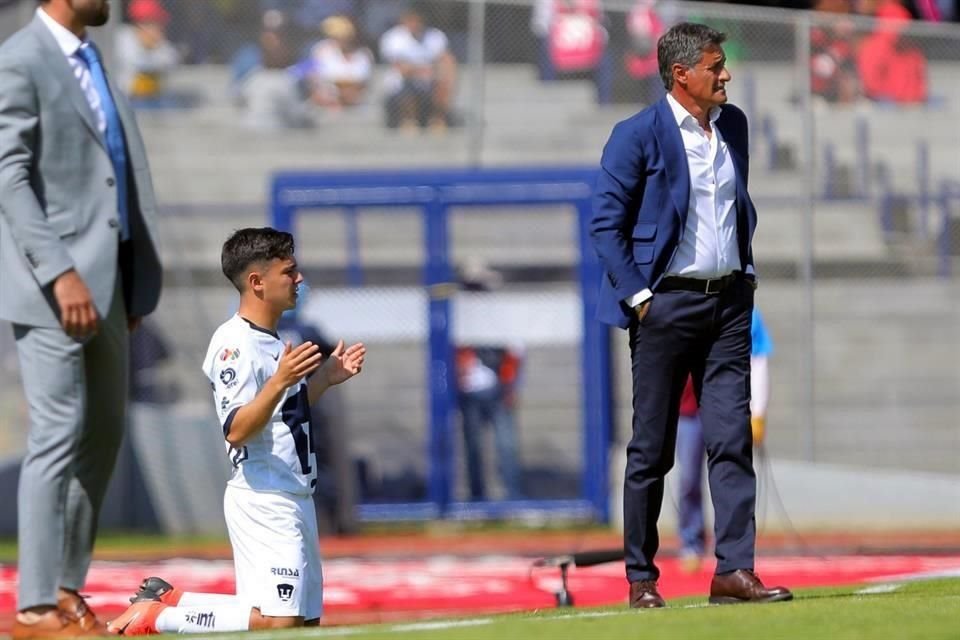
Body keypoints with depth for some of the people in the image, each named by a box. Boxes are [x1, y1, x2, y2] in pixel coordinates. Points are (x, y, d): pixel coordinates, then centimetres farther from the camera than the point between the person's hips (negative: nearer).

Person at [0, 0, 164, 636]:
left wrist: (134, 288, 15)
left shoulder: (89, 59, 16)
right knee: (59, 435, -8)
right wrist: (60, 274, -24)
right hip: (53, 287, -9)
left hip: (106, 279, 9)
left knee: (103, 434, 12)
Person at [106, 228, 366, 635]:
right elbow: (237, 430, -22)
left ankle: (168, 600, 18)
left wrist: (323, 379, 16)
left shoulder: (272, 342, 16)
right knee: (280, 622, -19)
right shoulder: (235, 343, -14)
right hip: (264, 500, -10)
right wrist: (280, 382, -32)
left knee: (307, 618, 13)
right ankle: (155, 617, -7)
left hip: (294, 499, 10)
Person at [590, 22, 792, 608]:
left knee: (733, 438, -3)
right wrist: (638, 297, -13)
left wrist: (748, 272, 13)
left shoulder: (734, 125, 10)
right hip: (666, 304, -5)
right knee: (652, 449, 2)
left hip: (728, 300, 5)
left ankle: (735, 571, -6)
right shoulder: (638, 135, -9)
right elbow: (606, 223, -9)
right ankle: (641, 578, 10)